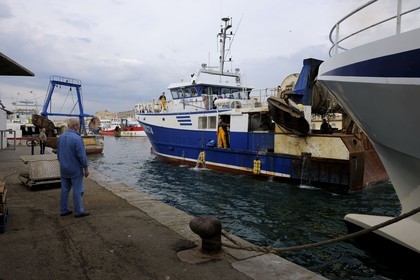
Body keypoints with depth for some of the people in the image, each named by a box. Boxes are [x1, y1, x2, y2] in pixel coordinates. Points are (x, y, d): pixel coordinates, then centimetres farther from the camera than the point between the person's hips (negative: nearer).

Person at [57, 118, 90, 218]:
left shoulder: (60, 137, 5)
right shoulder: (77, 138, -20)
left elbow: (58, 154, 14)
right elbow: (82, 156, -19)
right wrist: (86, 169, -10)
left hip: (64, 169, 8)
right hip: (75, 170, -7)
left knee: (65, 190, 13)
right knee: (77, 190, 1)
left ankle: (64, 210, 21)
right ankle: (78, 211, 8)